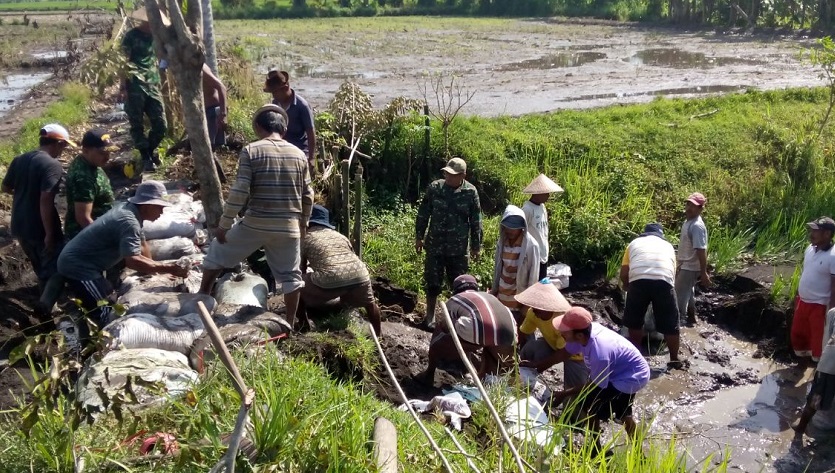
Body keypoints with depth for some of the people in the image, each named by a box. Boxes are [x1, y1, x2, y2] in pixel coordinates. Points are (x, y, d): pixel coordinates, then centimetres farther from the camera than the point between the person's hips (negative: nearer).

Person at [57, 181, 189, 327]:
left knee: (110, 307, 19)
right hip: (78, 266, -11)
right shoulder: (129, 221, -25)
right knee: (107, 317, -11)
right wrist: (169, 268, -29)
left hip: (79, 261, 11)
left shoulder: (127, 212, 7)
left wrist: (161, 267, 7)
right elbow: (132, 261, -33)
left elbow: (133, 254, 13)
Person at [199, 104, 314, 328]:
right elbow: (307, 195, 9)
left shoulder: (251, 150, -7)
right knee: (290, 275, 15)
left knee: (217, 252, 20)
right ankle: (290, 322, 21)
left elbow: (239, 192, -12)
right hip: (289, 226, 3)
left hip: (255, 223, -2)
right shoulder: (298, 154, 5)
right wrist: (303, 223, 23)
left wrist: (224, 225, -4)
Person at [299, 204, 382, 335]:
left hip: (331, 279, -4)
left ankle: (303, 324, 23)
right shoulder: (340, 235, 31)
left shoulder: (305, 239, 20)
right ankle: (378, 334, 39)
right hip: (358, 275, 4)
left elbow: (301, 270, 25)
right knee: (370, 304, 34)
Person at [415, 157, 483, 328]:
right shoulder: (435, 187, -6)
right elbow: (423, 213, 4)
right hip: (435, 245, 1)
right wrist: (419, 236, 5)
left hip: (458, 248, 0)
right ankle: (430, 315, 24)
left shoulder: (470, 192, -7)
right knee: (432, 282, 8)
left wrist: (475, 245, 2)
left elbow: (476, 221, 0)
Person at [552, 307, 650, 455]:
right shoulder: (586, 332, -18)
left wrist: (564, 394, -14)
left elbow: (596, 384, -23)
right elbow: (565, 352, -1)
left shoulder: (599, 354, -39)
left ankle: (596, 451, 11)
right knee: (623, 413, 29)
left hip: (631, 378, -9)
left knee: (586, 407, -8)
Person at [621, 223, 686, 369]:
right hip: (663, 281, 1)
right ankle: (674, 359, 27)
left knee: (634, 321, 20)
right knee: (670, 323, 17)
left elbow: (623, 275, 24)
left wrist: (628, 287, 43)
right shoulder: (668, 245, 33)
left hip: (638, 280, 0)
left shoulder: (635, 243, 30)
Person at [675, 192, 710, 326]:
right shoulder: (688, 221, 6)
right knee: (688, 292, 22)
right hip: (686, 265, 10)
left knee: (679, 295, -2)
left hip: (690, 267, -10)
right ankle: (690, 317, 37)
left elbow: (701, 251, -26)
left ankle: (679, 320, 8)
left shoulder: (697, 226, -25)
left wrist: (703, 273, -25)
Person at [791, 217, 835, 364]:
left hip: (819, 306, -8)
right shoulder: (810, 249, 2)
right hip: (803, 302, 8)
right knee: (797, 335, 21)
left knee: (818, 341, 2)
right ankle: (803, 362, 43)